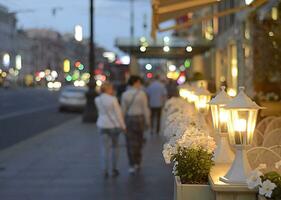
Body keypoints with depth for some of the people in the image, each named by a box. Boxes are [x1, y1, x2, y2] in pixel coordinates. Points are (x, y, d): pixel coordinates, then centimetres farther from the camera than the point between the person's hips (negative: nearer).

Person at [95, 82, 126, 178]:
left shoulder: (97, 100, 1)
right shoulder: (113, 99, -11)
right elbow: (118, 113, -10)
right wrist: (123, 126, -1)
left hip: (102, 125, 2)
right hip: (114, 124, -2)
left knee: (104, 148, 3)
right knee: (114, 146, 15)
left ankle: (105, 171, -3)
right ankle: (114, 169, 18)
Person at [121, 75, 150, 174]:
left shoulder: (125, 94, -3)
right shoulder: (141, 94, -9)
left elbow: (123, 109, -2)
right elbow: (145, 109, -8)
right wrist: (147, 121, 0)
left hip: (128, 119, 1)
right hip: (139, 118, -1)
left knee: (131, 142, 3)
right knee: (139, 141, 14)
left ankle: (132, 165, -2)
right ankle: (137, 163, 23)